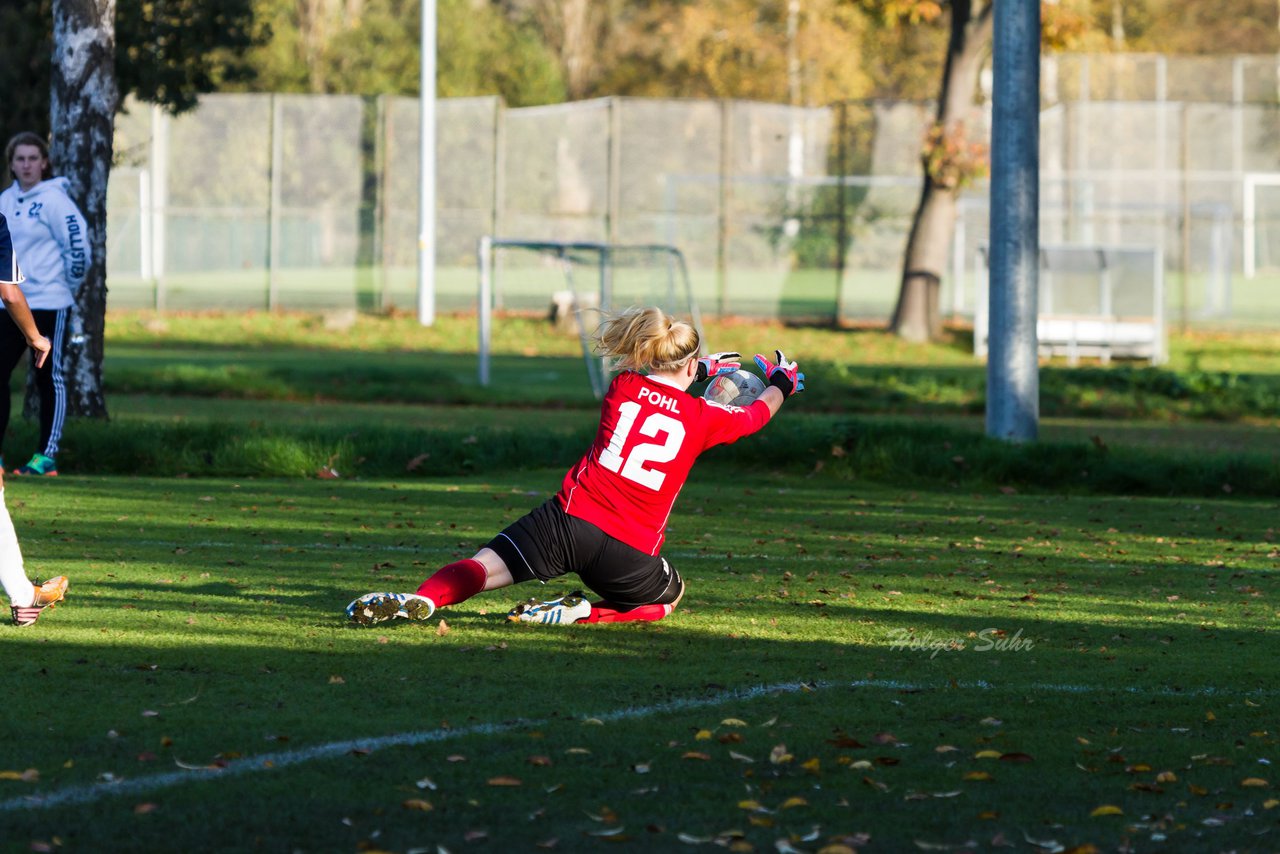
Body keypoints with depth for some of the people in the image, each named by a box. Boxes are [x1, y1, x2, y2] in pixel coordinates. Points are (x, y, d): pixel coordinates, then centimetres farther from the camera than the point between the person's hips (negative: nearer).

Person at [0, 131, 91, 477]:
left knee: (48, 378, 1)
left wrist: (67, 287, -2)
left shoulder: (54, 200, -11)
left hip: (47, 305, -6)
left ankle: (47, 456, 5)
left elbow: (78, 247, -12)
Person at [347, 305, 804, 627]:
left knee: (480, 568, -1)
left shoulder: (624, 387, 9)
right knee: (666, 598, 26)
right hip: (627, 551, -1)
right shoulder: (702, 417, 3)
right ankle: (582, 612, -1)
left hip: (568, 519, 1)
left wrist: (700, 369, 51)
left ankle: (420, 600, -32)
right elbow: (756, 416, 26)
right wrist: (780, 385, 48)